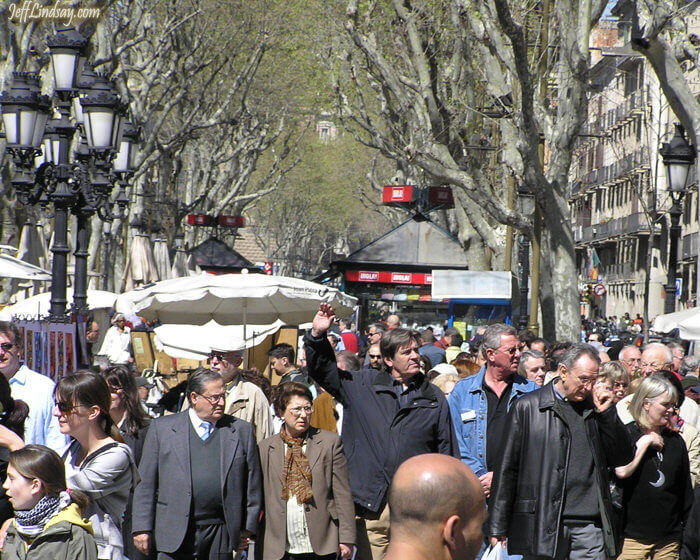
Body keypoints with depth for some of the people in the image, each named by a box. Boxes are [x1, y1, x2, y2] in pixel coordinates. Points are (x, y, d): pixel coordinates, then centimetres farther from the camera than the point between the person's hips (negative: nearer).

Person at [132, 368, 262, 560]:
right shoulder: (161, 427, 5)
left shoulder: (242, 430, 8)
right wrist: (142, 528, 0)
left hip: (221, 536, 1)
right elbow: (146, 483, 5)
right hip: (175, 534, -1)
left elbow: (253, 484, 10)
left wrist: (248, 529, 7)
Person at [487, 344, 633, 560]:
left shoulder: (595, 408, 13)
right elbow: (507, 469, 2)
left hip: (589, 523, 3)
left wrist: (606, 413, -1)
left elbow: (621, 458, 11)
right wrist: (498, 528, -1)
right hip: (541, 523, -2)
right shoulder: (527, 407, 2)